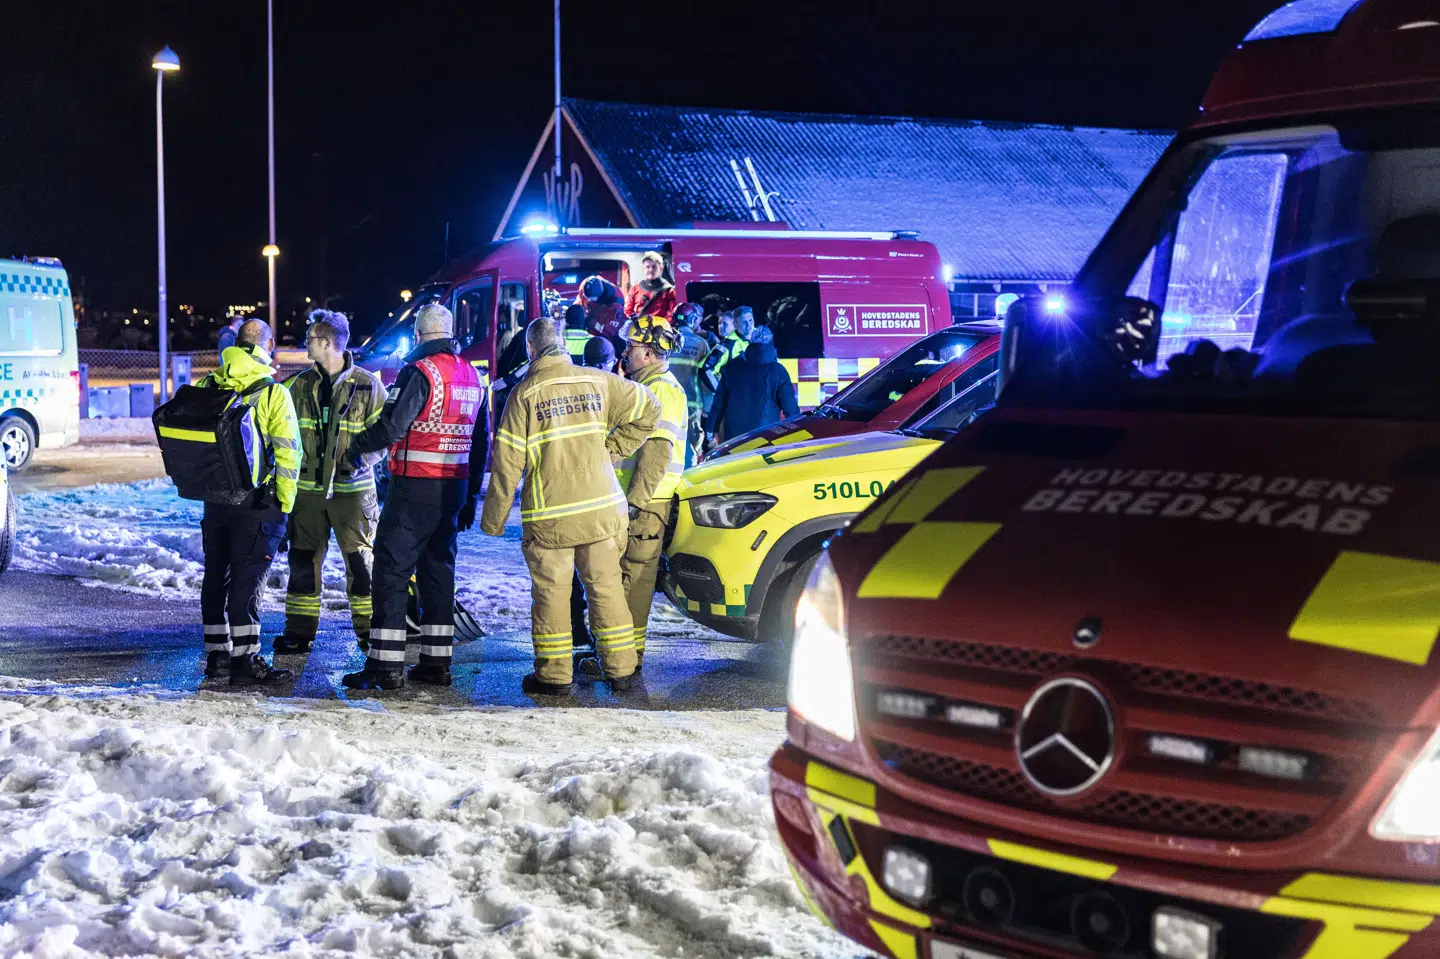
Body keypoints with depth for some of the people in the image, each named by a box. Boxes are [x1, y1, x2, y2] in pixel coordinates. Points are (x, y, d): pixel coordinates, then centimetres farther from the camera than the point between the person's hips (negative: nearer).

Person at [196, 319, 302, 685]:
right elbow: (288, 453, -11)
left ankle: (216, 655, 19)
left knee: (215, 575, 13)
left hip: (215, 497, 5)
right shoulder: (274, 393, -9)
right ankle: (244, 660, -3)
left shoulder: (208, 386, 6)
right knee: (247, 578, -3)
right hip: (256, 502, -5)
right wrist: (283, 506, -6)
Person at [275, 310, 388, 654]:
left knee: (360, 559, 0)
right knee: (303, 559, 7)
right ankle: (300, 632, 15)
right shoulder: (300, 386, 7)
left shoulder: (367, 384, -5)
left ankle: (368, 629, 11)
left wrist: (362, 458, -17)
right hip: (308, 487, 4)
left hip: (351, 487, -4)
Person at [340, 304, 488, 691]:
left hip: (415, 488, -7)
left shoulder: (420, 372, -13)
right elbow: (481, 441, 16)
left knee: (392, 569, -3)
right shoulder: (473, 377, 11)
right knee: (438, 568, 14)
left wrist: (357, 446, -1)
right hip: (455, 487, 7)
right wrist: (471, 495, 21)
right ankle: (437, 662, 14)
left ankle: (386, 664, -7)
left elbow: (392, 425, -20)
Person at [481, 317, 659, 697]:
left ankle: (554, 675, 9)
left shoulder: (524, 394, -5)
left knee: (550, 593, 6)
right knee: (607, 588, 10)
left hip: (549, 515, -3)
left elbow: (507, 464, -6)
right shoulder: (598, 382, 3)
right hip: (602, 509, 3)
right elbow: (648, 409, 9)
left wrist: (493, 520, 1)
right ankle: (621, 671, 13)